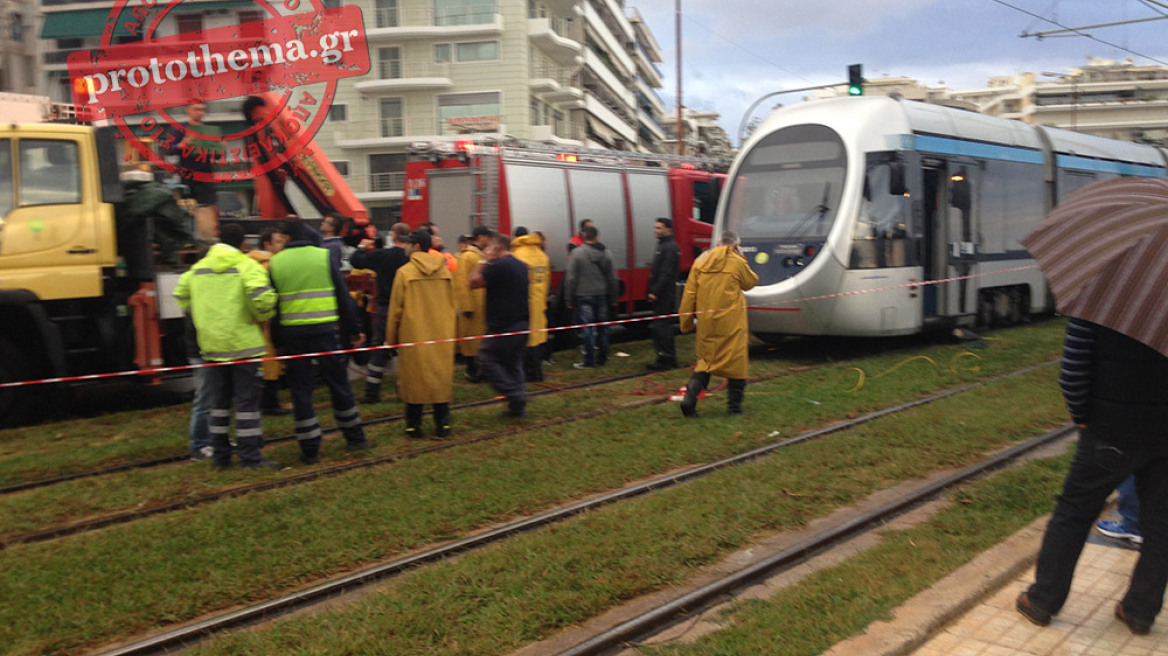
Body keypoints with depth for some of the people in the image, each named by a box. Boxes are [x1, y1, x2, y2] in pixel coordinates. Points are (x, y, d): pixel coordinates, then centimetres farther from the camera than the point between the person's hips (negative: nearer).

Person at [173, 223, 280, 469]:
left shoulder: (198, 268, 12)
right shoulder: (246, 266, -8)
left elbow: (180, 294, 22)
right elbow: (261, 295, -23)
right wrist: (261, 316, -5)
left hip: (212, 344, 5)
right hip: (243, 343, -5)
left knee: (219, 400, 14)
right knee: (246, 399, -1)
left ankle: (220, 456, 20)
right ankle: (251, 457, 0)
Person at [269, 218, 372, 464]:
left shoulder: (275, 263, 3)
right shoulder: (324, 256, 1)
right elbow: (343, 296, 1)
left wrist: (276, 342, 11)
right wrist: (354, 329, 7)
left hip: (292, 333, 1)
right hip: (324, 330, 0)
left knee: (300, 390, 7)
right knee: (338, 382, 11)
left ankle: (310, 449, 8)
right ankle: (354, 438, 20)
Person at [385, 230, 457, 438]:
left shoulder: (405, 272, -8)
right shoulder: (445, 270, 3)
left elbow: (396, 308, -4)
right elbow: (452, 303, 11)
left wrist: (391, 337, 6)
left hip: (413, 334, -3)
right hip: (442, 335, 3)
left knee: (414, 376, 6)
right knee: (441, 376, 9)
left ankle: (414, 425, 10)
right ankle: (442, 423, 12)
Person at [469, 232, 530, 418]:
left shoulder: (499, 266, -16)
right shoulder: (521, 266, 14)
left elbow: (474, 282, -15)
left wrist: (483, 261, -5)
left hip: (503, 325, -9)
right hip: (521, 323, 9)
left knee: (487, 358, 0)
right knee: (513, 362, 15)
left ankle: (514, 395, -6)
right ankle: (518, 406, 15)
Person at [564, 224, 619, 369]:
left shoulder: (577, 253, -8)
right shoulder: (606, 254, 6)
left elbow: (571, 278, -9)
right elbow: (612, 278, 10)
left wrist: (569, 299, -4)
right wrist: (612, 298, 18)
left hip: (584, 296, -4)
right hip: (601, 296, 4)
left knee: (586, 328, -1)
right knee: (602, 327, 12)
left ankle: (589, 361, 0)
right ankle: (602, 359, 19)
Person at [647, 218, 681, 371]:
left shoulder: (670, 248, -14)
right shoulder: (663, 245, 18)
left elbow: (666, 273, -21)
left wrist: (655, 292, -22)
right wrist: (653, 291, 17)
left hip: (664, 295, -10)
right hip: (661, 295, 10)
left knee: (660, 326, -9)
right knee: (664, 326, 13)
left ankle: (665, 360, -5)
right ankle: (669, 358, 20)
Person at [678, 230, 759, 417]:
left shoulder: (700, 261, 5)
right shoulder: (737, 262, -7)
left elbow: (689, 294, 4)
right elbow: (751, 282, 11)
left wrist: (686, 322, 10)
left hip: (706, 323, 4)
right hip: (730, 323, -4)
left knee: (705, 360, 15)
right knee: (736, 361, 9)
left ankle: (690, 397, -3)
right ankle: (734, 405, 14)